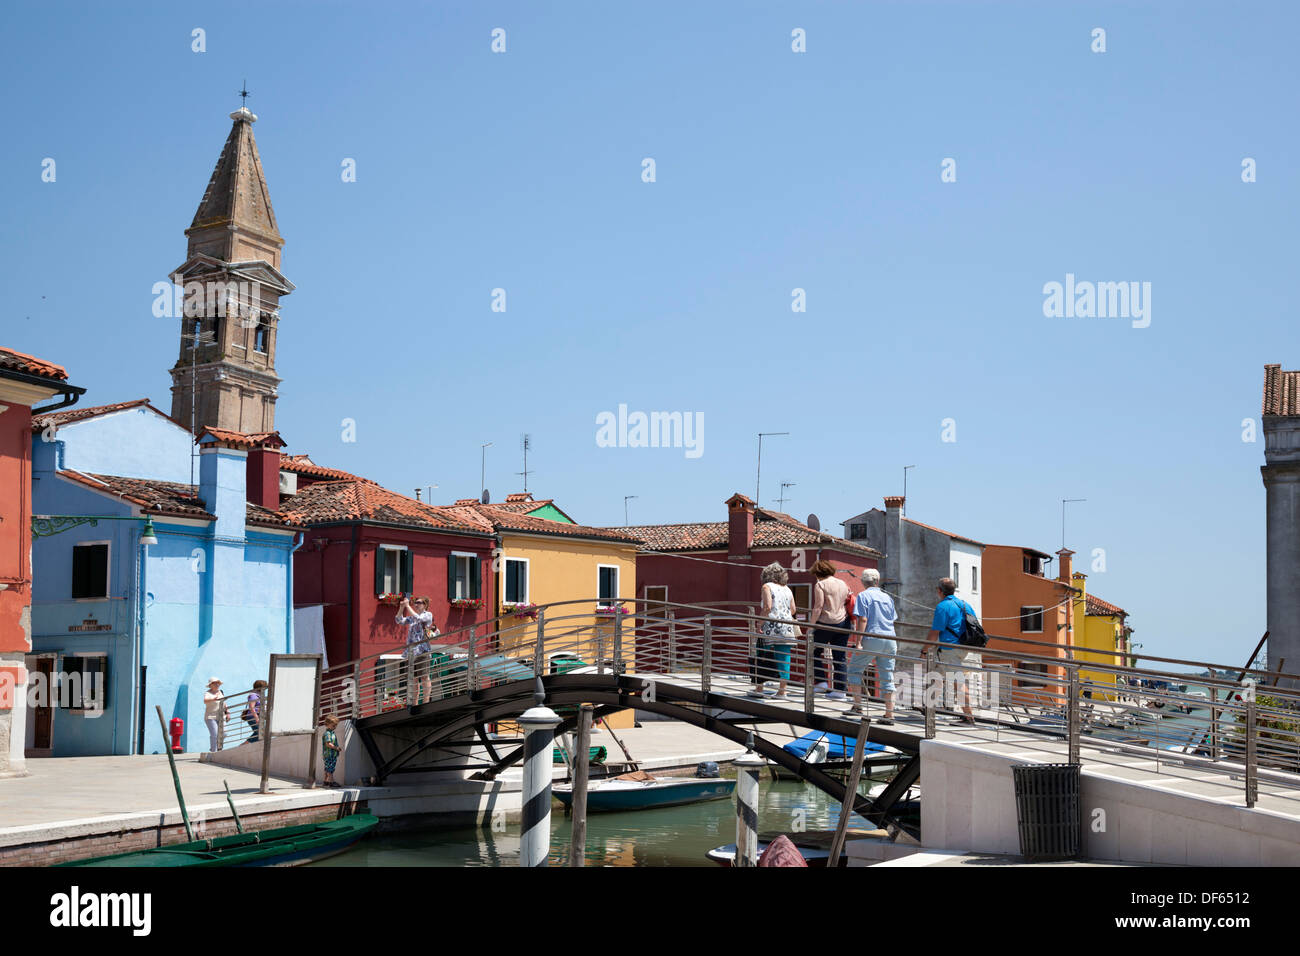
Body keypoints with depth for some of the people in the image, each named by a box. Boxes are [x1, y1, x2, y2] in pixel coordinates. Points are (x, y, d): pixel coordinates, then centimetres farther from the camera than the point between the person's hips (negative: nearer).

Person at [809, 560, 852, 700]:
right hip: (843, 623, 6)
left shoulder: (820, 585, -7)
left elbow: (818, 607, -12)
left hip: (826, 624, -6)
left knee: (815, 651, 12)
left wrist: (811, 624, -8)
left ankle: (822, 681, 2)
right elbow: (848, 604, 16)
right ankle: (840, 690, 4)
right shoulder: (843, 584, 13)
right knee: (839, 657, 6)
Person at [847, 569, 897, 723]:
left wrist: (858, 642, -13)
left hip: (872, 638, -5)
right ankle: (889, 715, 2)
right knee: (887, 677, 5)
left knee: (854, 669, 11)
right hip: (890, 639, 5)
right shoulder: (887, 597, 15)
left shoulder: (863, 596, -2)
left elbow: (863, 620, -12)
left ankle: (857, 706, 6)